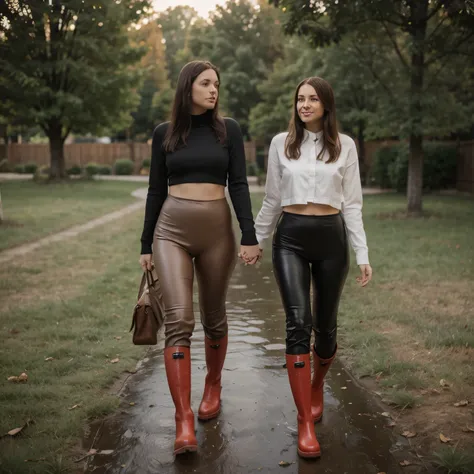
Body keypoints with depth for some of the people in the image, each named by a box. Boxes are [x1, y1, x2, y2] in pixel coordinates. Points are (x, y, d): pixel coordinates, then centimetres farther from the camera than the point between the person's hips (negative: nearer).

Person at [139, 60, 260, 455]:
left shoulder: (228, 129, 4)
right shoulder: (164, 133, 6)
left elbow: (239, 184, -2)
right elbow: (156, 190, 8)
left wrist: (249, 236, -11)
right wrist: (146, 243, 9)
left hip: (217, 229, 1)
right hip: (171, 229, 0)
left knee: (214, 318, 12)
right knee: (178, 321, -12)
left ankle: (213, 388, 36)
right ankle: (184, 422, -11)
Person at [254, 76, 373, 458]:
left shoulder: (344, 145, 4)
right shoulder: (281, 143, 6)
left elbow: (352, 204, 3)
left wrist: (363, 254, -2)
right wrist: (255, 241, 16)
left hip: (330, 238, 1)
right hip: (290, 238, 0)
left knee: (325, 326, 8)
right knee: (298, 323, -13)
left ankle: (317, 388, 39)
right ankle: (306, 421, -7)